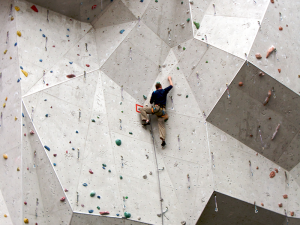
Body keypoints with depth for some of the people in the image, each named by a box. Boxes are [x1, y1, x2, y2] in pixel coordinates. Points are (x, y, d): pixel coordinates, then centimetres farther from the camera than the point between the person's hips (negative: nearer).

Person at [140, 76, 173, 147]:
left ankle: (146, 120, -11)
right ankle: (163, 139, -19)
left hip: (156, 108, -4)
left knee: (142, 109, 8)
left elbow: (151, 102, 16)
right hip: (163, 110, 4)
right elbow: (171, 85, 29)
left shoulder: (154, 93, 7)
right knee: (161, 125, 0)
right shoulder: (164, 91, 13)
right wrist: (169, 79, 45)